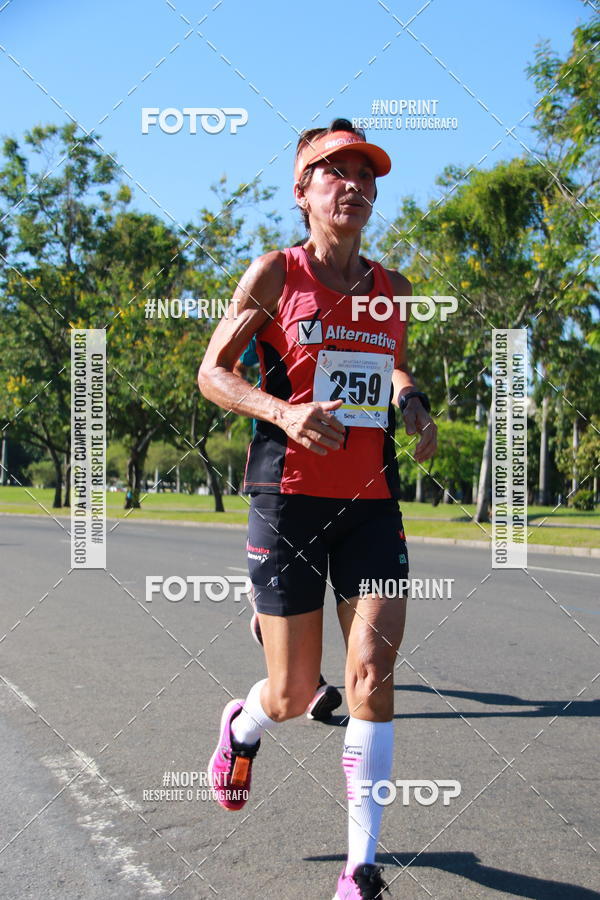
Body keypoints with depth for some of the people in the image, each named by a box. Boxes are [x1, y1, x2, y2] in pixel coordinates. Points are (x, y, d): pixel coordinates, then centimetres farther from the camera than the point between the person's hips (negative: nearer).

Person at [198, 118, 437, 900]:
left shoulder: (393, 289, 11)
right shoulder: (277, 273, -1)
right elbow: (212, 371, -1)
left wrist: (413, 405, 6)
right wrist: (283, 411, -18)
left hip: (372, 503, 3)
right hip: (290, 496, -3)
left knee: (372, 674, -10)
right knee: (293, 697, 3)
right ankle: (242, 725, 42)